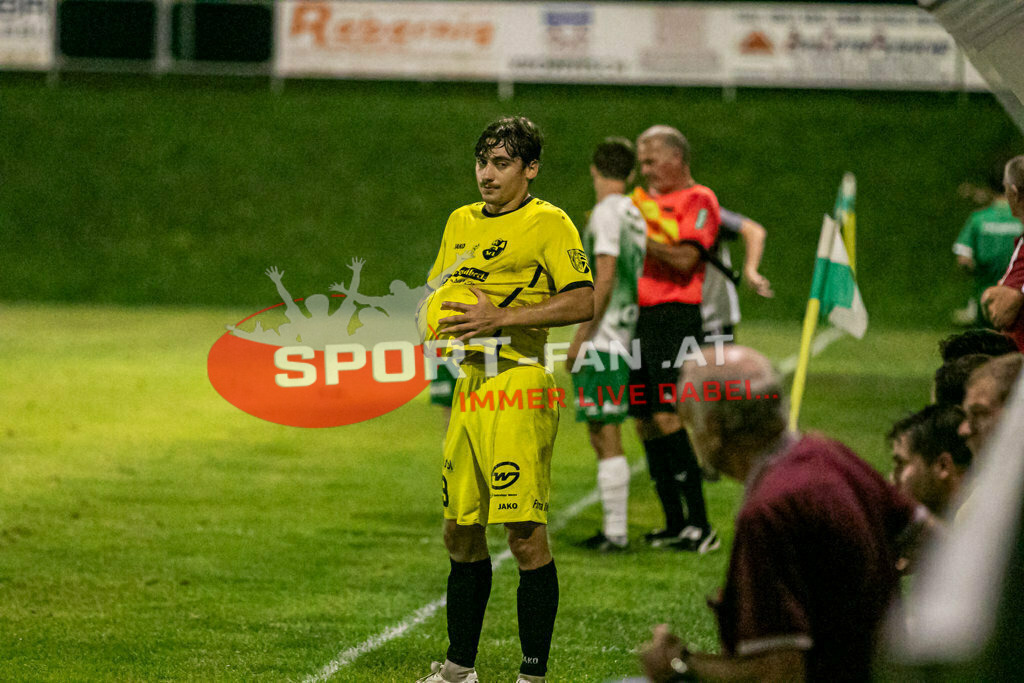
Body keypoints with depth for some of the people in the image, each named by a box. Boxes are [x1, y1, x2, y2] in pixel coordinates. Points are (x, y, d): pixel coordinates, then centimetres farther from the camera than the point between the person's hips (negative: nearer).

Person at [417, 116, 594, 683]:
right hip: (469, 382, 8)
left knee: (524, 534, -11)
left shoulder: (548, 223, -5)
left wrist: (502, 317, -17)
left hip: (520, 385, -7)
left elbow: (582, 302, -14)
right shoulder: (461, 222, 17)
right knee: (460, 533, 11)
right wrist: (434, 316, 5)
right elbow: (438, 291, 28)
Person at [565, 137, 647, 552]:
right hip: (623, 339, 8)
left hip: (601, 342, -8)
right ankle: (612, 528, 15)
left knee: (606, 437, -7)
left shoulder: (607, 213, -12)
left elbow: (605, 279, -18)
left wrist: (581, 337, -14)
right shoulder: (636, 214, 12)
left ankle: (615, 531, -7)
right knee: (603, 435, 13)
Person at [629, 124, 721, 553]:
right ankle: (675, 524, 12)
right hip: (641, 317, 8)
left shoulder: (698, 200, -4)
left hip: (676, 317, -8)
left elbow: (685, 259, -15)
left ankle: (700, 526, -13)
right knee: (645, 422, 6)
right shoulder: (647, 198, 21)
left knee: (668, 419, -16)